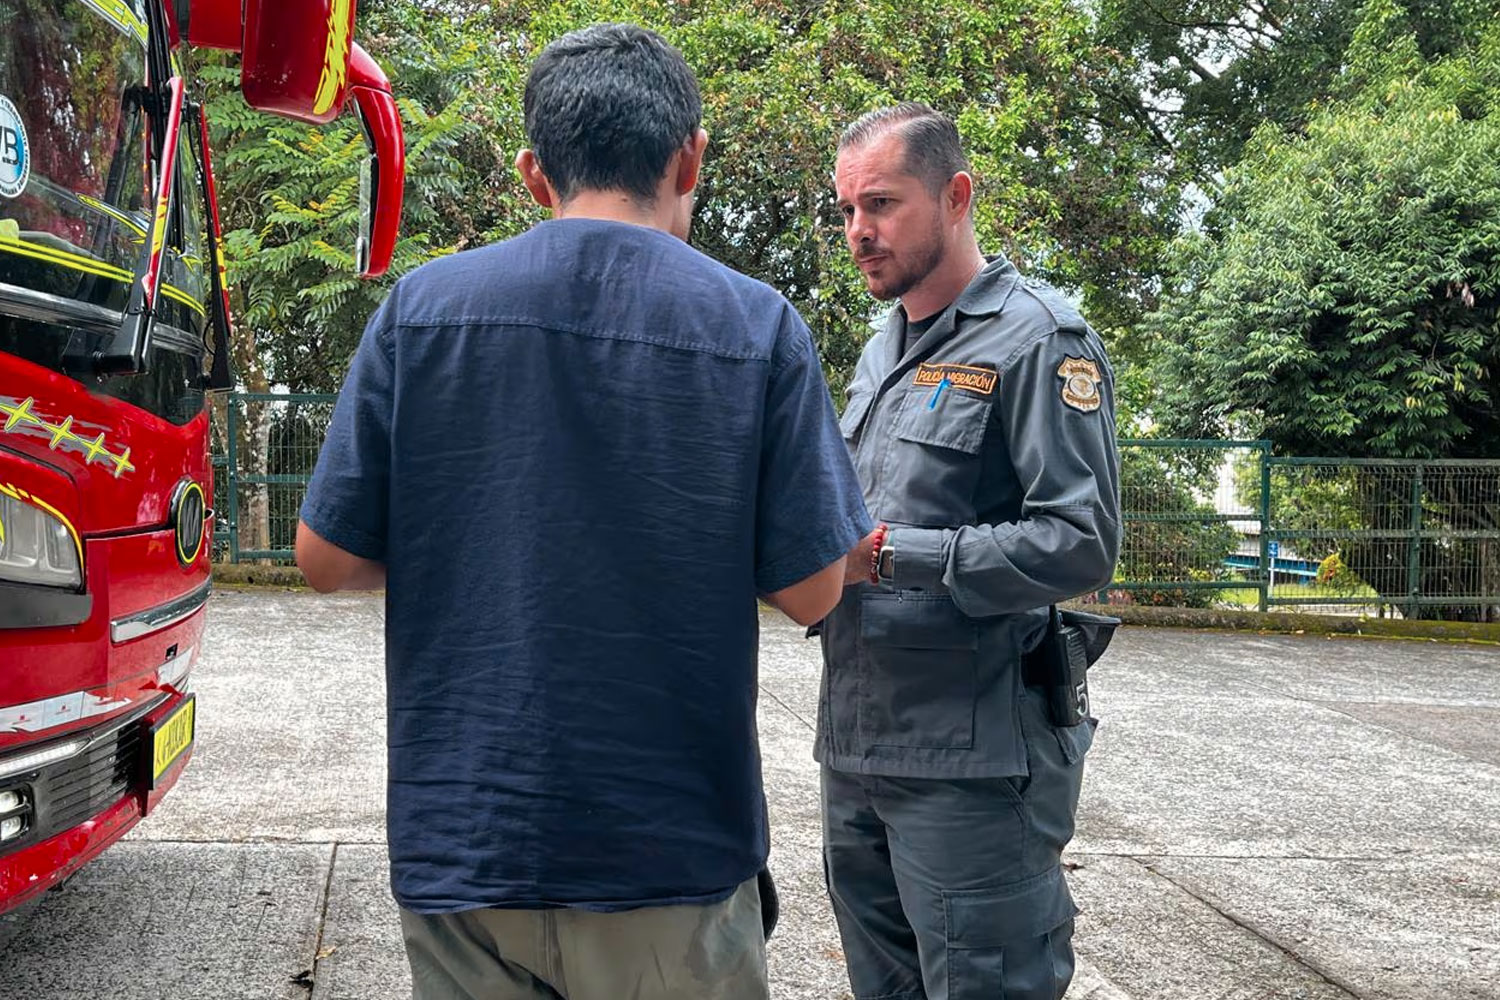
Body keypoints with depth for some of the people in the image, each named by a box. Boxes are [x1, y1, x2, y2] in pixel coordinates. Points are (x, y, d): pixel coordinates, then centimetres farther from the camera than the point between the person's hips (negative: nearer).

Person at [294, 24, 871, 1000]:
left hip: (460, 837, 2)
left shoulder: (422, 307, -5)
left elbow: (327, 558, -2)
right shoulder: (759, 327, -8)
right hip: (671, 847, -1)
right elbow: (809, 590, -6)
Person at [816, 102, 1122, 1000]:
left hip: (973, 759, -8)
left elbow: (1081, 545, -18)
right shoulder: (884, 347, 16)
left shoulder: (1039, 339, -9)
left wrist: (884, 553, -20)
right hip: (855, 744, 8)